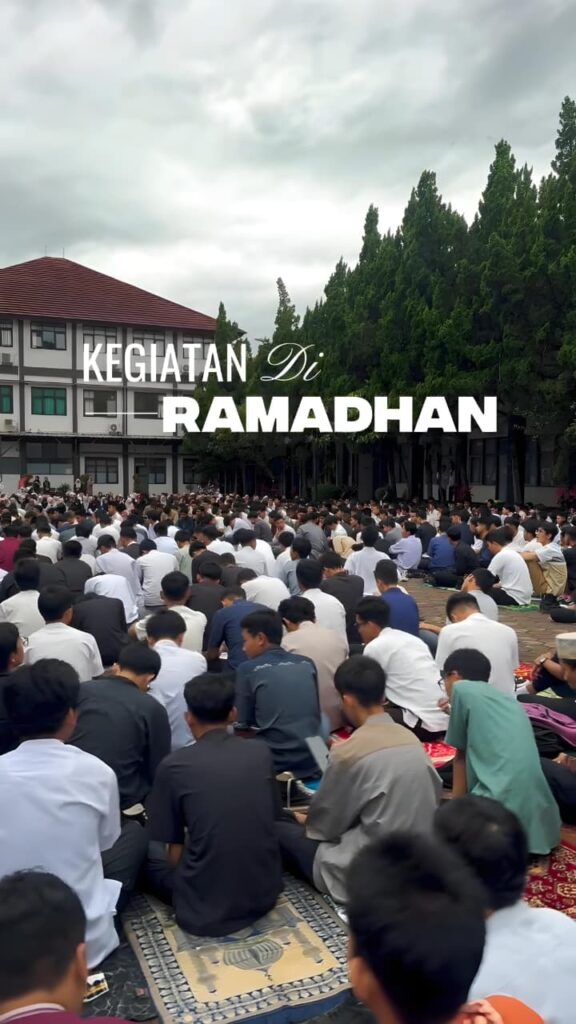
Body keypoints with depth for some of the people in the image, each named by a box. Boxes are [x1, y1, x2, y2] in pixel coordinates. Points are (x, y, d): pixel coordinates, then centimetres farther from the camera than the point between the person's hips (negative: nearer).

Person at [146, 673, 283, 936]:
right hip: (266, 892, 3)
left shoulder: (174, 765, -10)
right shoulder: (261, 753, 0)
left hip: (206, 907, -3)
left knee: (147, 848, 20)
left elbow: (174, 847, 0)